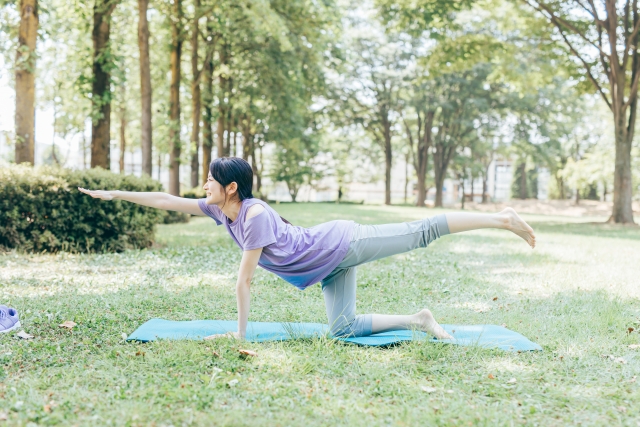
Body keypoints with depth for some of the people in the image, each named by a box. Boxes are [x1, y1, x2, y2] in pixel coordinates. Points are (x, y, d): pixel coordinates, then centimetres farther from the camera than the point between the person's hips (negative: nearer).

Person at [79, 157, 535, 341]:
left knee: (421, 233, -7)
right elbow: (169, 201, 6)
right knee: (344, 328, 2)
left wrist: (241, 332, -16)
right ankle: (418, 321, 11)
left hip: (342, 245, -8)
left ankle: (502, 218, 1)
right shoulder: (220, 210, -1)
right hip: (331, 267, 8)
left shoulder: (255, 215, -26)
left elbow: (244, 280, -23)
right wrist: (117, 194, 7)